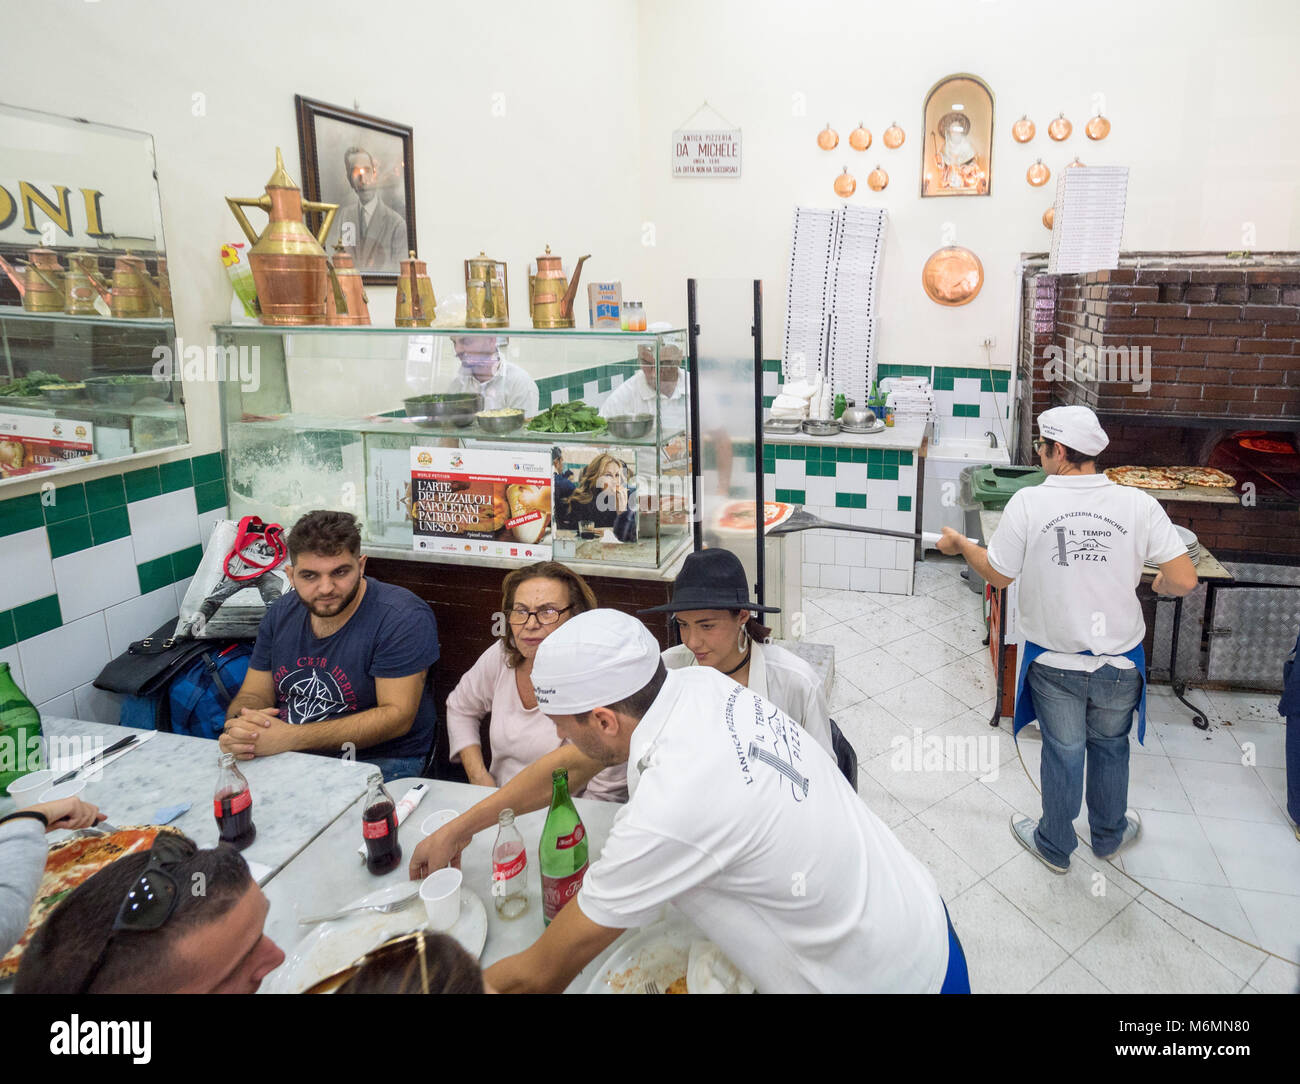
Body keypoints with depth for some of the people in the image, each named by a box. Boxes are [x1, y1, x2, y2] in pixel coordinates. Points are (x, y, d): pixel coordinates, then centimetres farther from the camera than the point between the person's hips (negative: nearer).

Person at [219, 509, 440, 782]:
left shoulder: (403, 617, -16)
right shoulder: (281, 614, 6)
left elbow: (397, 716, -21)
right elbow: (254, 694, 9)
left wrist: (290, 738, -27)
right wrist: (239, 728, -18)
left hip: (380, 760, -6)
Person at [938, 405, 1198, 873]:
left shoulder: (1028, 504, -18)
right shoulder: (1138, 505, -13)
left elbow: (998, 574, -8)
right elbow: (1184, 580, -13)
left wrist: (960, 543, 11)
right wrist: (1161, 584, 11)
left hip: (1055, 663, -1)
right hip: (1118, 664, 2)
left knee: (1062, 752, 18)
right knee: (1110, 747, 25)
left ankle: (1054, 845, 38)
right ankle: (1109, 834, 48)